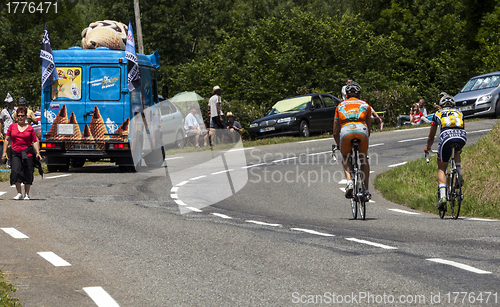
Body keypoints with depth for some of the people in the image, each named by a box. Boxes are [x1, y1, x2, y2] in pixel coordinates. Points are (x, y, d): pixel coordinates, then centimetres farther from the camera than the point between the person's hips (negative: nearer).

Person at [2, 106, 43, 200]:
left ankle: (26, 194, 14)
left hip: (28, 154, 0)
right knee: (16, 171, -16)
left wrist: (37, 153, -3)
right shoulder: (12, 127, 11)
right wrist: (4, 152, 8)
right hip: (16, 154, 0)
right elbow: (7, 140, 14)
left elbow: (35, 142, 8)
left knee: (28, 174, 0)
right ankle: (19, 193, -3)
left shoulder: (30, 128, 7)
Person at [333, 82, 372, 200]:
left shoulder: (340, 106, 30)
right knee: (364, 161, 25)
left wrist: (338, 145, 47)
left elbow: (335, 132, 31)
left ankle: (349, 182, 4)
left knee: (345, 159, 27)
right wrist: (365, 139, 50)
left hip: (346, 132, 0)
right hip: (361, 131, 0)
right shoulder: (365, 105, 29)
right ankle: (366, 191, 18)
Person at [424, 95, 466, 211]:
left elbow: (431, 137, 36)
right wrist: (460, 147, 64)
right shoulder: (459, 113, 34)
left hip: (446, 138, -2)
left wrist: (428, 147, 56)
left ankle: (442, 196, -7)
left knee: (441, 169, 11)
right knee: (457, 151, 39)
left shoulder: (438, 114, 28)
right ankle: (459, 174, 20)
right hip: (461, 137, 2)